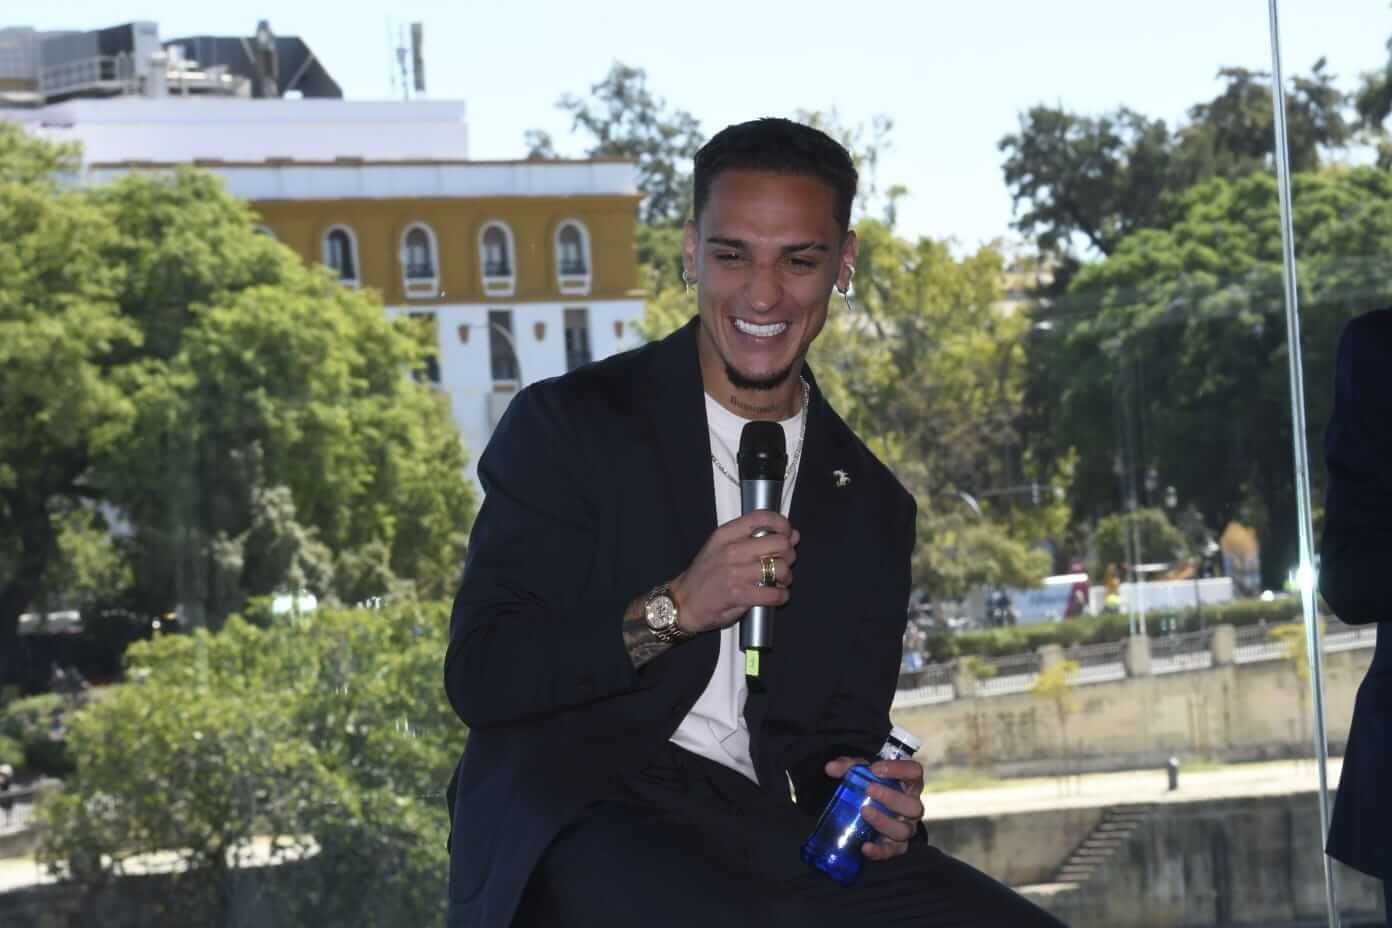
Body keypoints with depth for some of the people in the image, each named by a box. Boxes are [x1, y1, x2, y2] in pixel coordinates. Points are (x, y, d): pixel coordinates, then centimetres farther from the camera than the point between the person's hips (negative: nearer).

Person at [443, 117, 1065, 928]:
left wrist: (880, 807, -4)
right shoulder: (567, 427, 5)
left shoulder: (872, 506, 18)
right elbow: (478, 677, -2)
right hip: (579, 823, -4)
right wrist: (672, 611, -14)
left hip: (767, 831, 5)